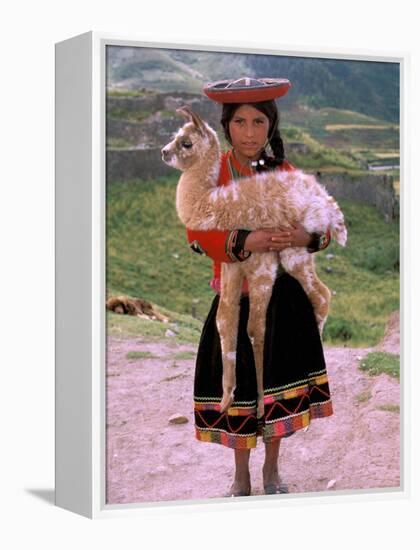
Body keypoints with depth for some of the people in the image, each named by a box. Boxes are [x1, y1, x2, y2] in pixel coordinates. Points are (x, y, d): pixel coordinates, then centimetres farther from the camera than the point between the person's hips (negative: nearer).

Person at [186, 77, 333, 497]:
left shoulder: (285, 174, 1)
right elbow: (196, 234, -14)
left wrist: (307, 237, -21)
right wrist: (243, 243, -29)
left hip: (284, 295, 2)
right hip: (236, 296, -2)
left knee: (279, 378, 10)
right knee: (239, 383, 7)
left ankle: (272, 470, 32)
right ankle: (241, 477, 27)